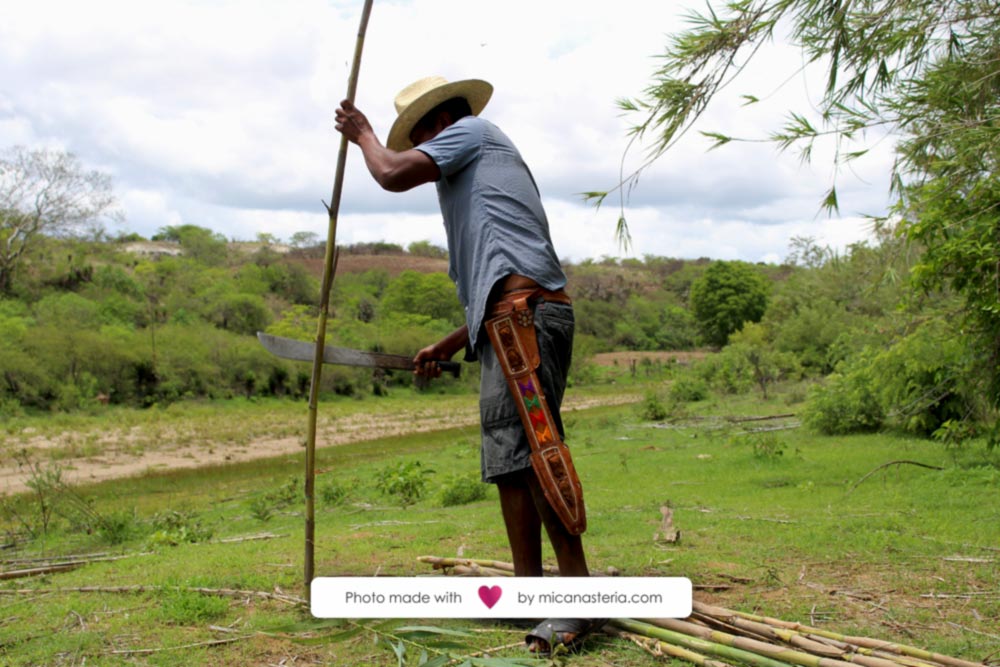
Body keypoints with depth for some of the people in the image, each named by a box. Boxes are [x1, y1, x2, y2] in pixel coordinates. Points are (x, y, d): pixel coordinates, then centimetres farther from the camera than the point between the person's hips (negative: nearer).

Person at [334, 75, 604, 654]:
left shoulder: (473, 131, 10)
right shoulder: (486, 165, 34)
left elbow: (393, 174, -5)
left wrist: (362, 133, 15)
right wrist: (450, 346, 30)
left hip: (524, 315, -10)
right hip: (512, 322, 10)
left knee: (531, 452, -15)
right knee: (508, 460, 8)